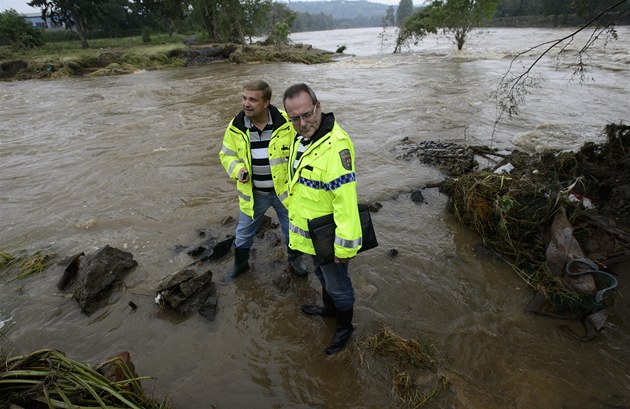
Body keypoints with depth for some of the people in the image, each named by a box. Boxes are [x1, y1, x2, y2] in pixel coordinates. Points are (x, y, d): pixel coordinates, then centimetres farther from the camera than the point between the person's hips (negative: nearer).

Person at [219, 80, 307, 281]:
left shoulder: (286, 122, -17)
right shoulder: (236, 126, -10)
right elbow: (226, 154, 3)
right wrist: (237, 169, -17)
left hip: (284, 190, -2)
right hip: (253, 193, 2)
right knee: (244, 231, 18)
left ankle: (294, 259, 45)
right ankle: (240, 263, 45)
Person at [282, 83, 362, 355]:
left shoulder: (336, 145, -30)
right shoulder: (302, 137, 2)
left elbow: (346, 201, -31)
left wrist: (345, 245, -28)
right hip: (310, 232, 9)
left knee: (337, 284, 14)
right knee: (321, 273, 30)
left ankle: (344, 327, 39)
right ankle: (329, 308, 56)